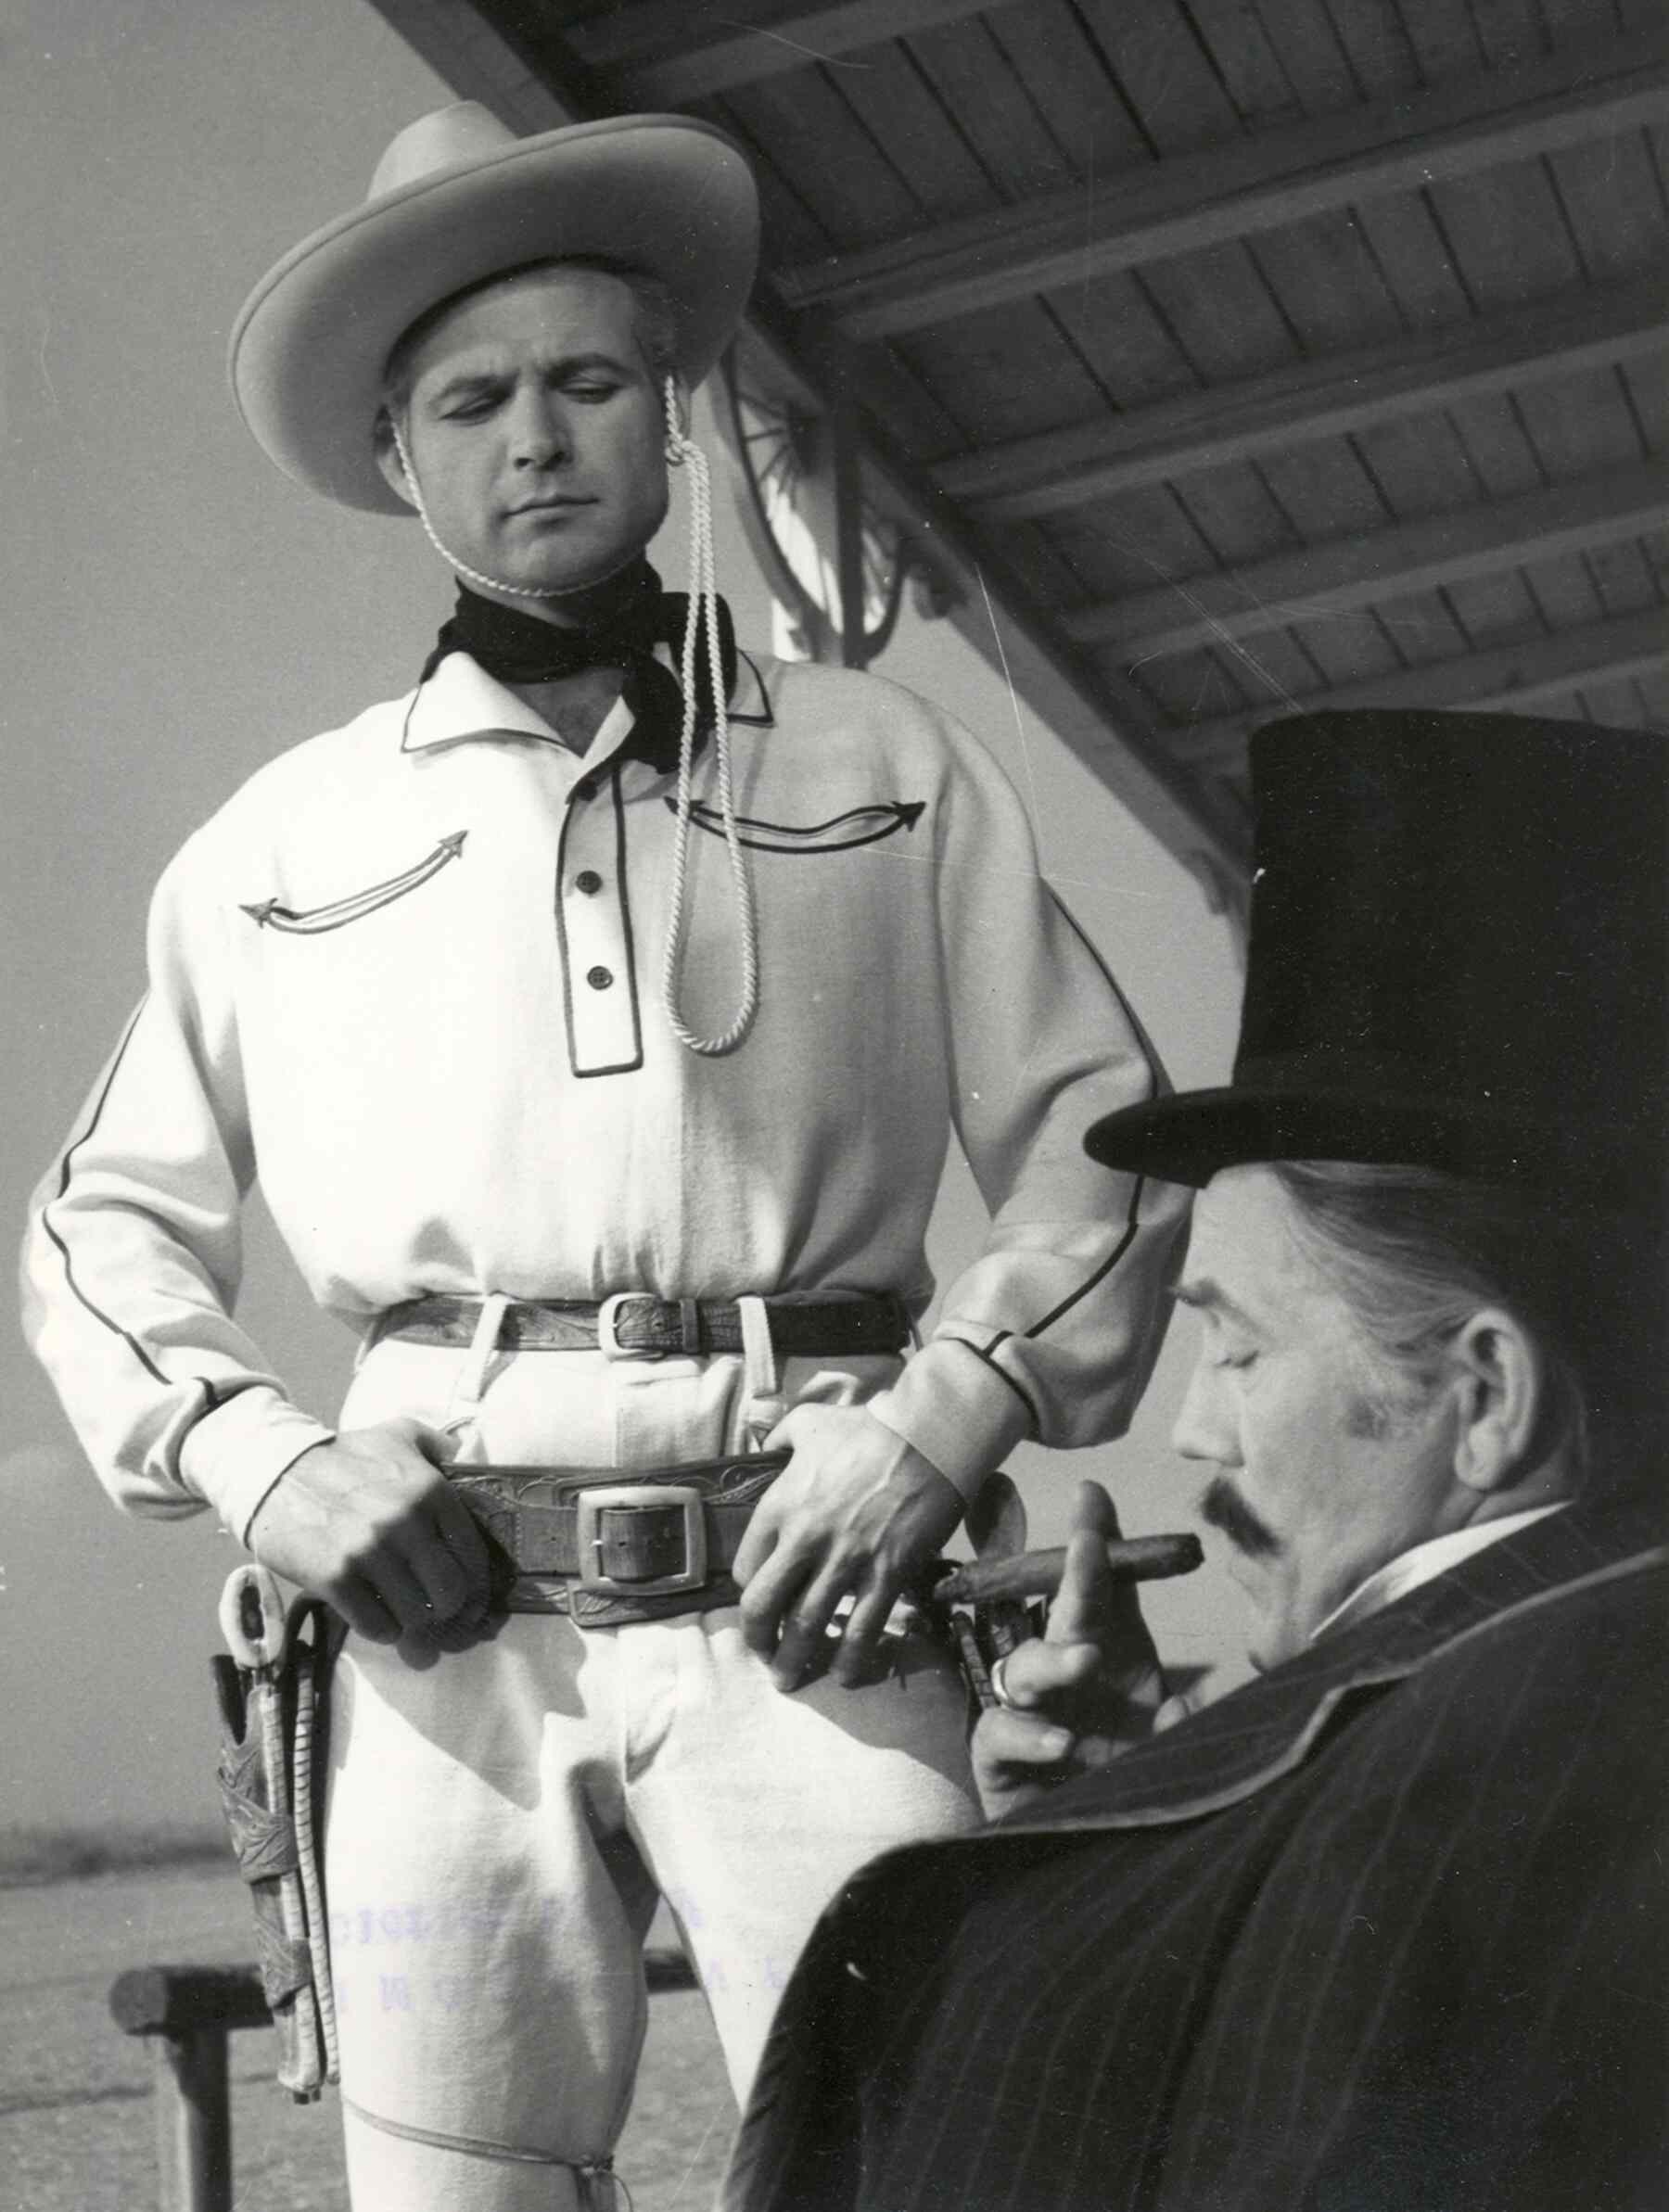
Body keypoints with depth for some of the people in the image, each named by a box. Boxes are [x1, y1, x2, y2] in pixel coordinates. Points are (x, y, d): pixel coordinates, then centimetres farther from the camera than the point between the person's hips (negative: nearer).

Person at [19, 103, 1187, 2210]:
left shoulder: (888, 768, 13)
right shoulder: (279, 842, 14)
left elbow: (1098, 1140, 10)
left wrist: (947, 1414, -6)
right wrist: (248, 1452, 0)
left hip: (809, 1606, -1)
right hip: (444, 1615, 1)